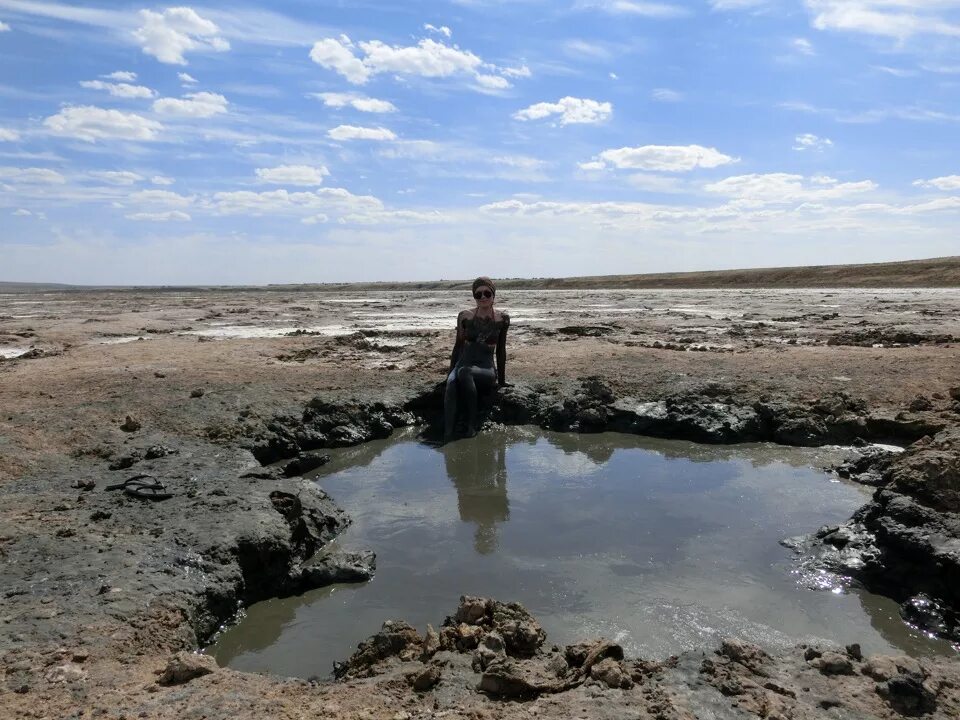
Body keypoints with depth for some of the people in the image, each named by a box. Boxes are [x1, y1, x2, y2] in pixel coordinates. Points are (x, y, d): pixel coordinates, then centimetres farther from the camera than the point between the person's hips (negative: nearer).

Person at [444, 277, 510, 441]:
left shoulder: (502, 319, 5)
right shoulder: (465, 317, 7)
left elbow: (501, 350, 12)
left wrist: (502, 381, 15)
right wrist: (450, 372, 13)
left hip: (486, 370, -1)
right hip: (463, 363, 1)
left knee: (464, 372, -37)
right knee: (451, 383, -36)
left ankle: (472, 423, -29)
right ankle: (447, 435, -46)